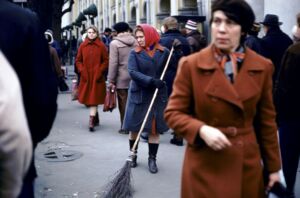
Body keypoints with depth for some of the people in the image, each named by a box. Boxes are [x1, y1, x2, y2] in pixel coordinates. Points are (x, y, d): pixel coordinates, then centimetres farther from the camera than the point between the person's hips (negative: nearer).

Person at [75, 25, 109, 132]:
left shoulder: (101, 46, 0)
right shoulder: (82, 46, 7)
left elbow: (106, 61, 0)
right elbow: (78, 60, 11)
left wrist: (100, 71, -10)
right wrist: (82, 70, -2)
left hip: (97, 77, -3)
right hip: (86, 77, 3)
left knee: (94, 98, -8)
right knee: (88, 99, 9)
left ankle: (91, 121, -12)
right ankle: (96, 118, 26)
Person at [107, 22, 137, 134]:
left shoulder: (115, 43, -7)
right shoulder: (135, 42, 5)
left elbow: (113, 63, -10)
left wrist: (111, 80, -5)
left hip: (122, 78, -4)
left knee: (124, 103, 2)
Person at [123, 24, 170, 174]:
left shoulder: (164, 52, 1)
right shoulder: (135, 53, -2)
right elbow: (133, 72, -16)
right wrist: (151, 81, -28)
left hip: (158, 95, 0)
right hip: (138, 94, 0)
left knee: (154, 129, 4)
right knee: (134, 127, 8)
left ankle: (152, 159, 15)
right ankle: (133, 155, 27)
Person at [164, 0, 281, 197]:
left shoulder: (262, 67, -1)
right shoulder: (191, 65, -8)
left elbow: (267, 120, 6)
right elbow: (173, 113, -4)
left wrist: (273, 166, 9)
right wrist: (201, 129, -22)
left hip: (248, 164, 2)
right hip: (205, 166, -2)